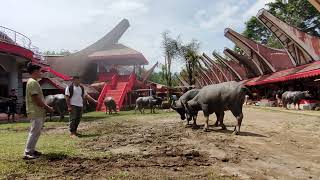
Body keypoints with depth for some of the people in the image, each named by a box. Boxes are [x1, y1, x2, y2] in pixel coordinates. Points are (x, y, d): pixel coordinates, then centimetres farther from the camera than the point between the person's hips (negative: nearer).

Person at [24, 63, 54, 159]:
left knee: (36, 132, 16)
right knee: (34, 133, -5)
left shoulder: (33, 82, 16)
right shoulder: (33, 82, -16)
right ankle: (28, 153, 1)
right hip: (36, 113, -11)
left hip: (38, 112, 11)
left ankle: (31, 150, 25)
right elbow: (37, 100, -20)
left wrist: (46, 106, 11)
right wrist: (48, 107, -11)